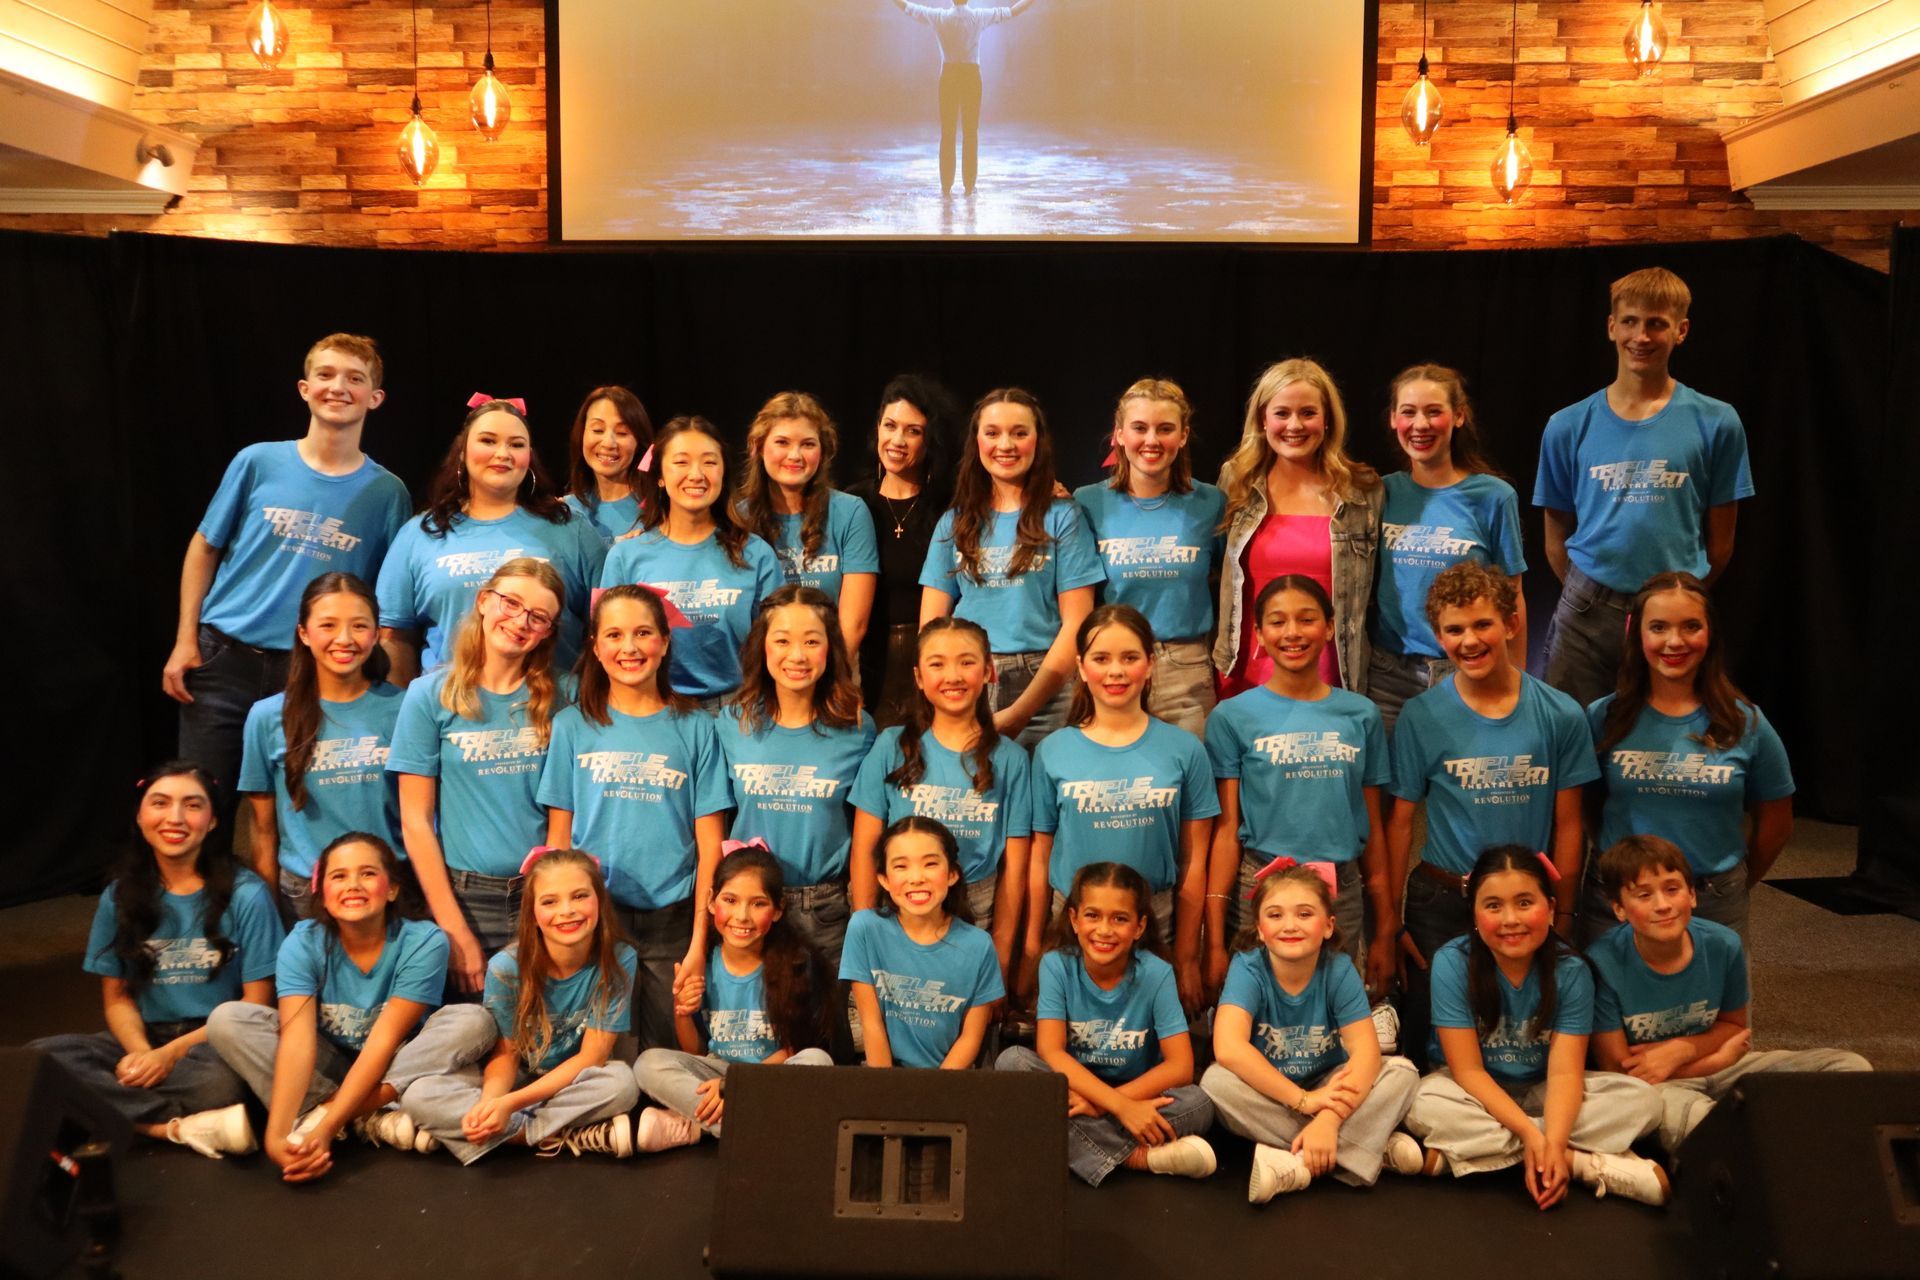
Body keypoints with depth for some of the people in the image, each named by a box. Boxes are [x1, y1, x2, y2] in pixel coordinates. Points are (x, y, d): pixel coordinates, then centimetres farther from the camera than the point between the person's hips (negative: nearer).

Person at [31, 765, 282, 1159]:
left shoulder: (245, 895, -6)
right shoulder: (120, 897, 6)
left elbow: (255, 1004, -5)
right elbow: (117, 998, 9)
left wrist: (173, 1053, -16)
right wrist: (141, 1052, -13)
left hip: (216, 1043, -5)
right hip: (145, 1039, 6)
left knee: (220, 1082, -40)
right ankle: (181, 1126, -25)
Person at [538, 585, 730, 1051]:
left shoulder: (694, 728, 3)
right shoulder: (573, 725, 5)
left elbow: (709, 844, 1)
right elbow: (558, 837, 6)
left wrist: (699, 941, -5)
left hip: (673, 921, 0)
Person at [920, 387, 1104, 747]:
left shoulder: (1062, 518, 3)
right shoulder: (954, 522, 12)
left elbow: (1076, 624, -3)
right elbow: (931, 623, 9)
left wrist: (1020, 712, -11)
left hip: (1042, 691, -2)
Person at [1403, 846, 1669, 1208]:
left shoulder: (1571, 971, -13)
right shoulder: (1452, 963, -18)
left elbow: (1565, 1071, -19)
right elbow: (1468, 1070, -19)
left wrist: (1553, 1142, -37)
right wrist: (1529, 1133, -31)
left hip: (1542, 1093, 2)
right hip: (1477, 1093, -2)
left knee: (1641, 1100, -21)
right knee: (1425, 1104, -35)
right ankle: (1588, 1164, -27)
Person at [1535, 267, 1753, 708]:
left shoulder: (1716, 424, 0)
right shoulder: (1568, 427, 3)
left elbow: (1720, 543, 4)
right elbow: (1557, 540, 7)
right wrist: (1590, 600, 4)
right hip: (1586, 616, 1)